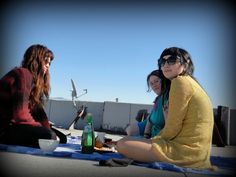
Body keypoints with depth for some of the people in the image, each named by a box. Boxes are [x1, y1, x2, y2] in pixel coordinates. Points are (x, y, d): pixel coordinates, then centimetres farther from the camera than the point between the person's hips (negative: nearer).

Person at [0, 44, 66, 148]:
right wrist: (45, 130, -13)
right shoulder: (23, 74, -15)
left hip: (16, 125, 9)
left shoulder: (35, 80, 15)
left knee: (61, 138, 4)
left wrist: (49, 129, -7)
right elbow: (21, 114, -22)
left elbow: (38, 110, 6)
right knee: (48, 136, -29)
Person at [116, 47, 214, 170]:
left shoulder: (181, 81, -11)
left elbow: (172, 128, -14)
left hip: (185, 150, -10)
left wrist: (155, 140, 3)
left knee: (122, 144, -12)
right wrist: (155, 139, 10)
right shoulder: (190, 82, 19)